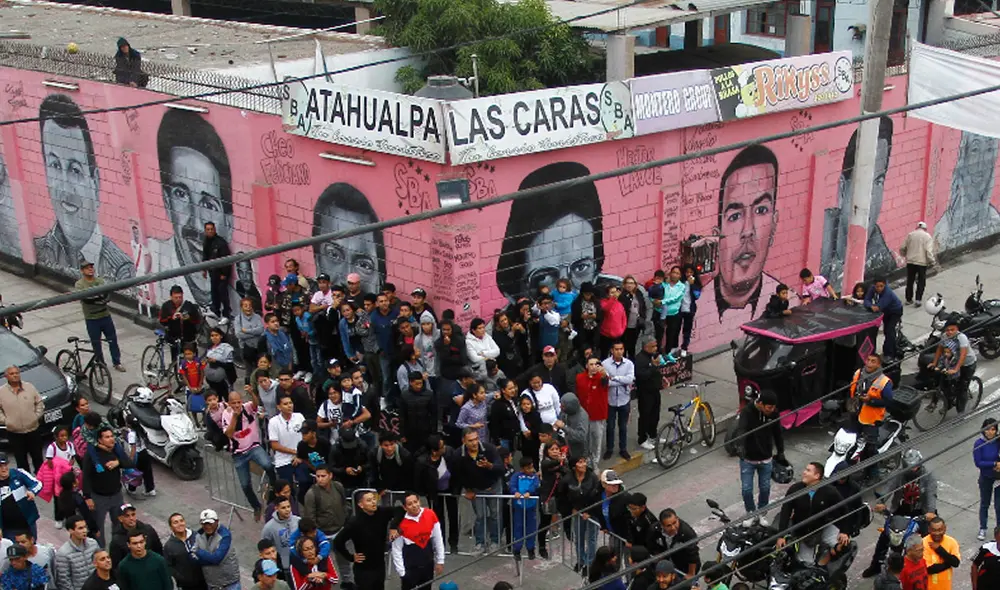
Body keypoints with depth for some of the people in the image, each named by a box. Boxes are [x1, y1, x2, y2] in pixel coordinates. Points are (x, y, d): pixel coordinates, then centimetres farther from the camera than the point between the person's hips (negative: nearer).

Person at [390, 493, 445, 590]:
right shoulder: (401, 523, -20)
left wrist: (440, 561, 3)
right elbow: (396, 550, -11)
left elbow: (438, 539, 0)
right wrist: (401, 572, -10)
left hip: (428, 562, 4)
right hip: (410, 566, -4)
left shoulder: (430, 515, -11)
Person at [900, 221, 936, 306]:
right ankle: (918, 299, 2)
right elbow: (929, 251, -14)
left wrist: (905, 254, 24)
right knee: (921, 282, 9)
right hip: (922, 262, -2)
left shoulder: (910, 235, 4)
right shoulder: (927, 236, -4)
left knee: (910, 281, 14)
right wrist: (932, 261, -6)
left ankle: (909, 299, 19)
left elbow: (902, 248, 6)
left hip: (910, 262, 3)